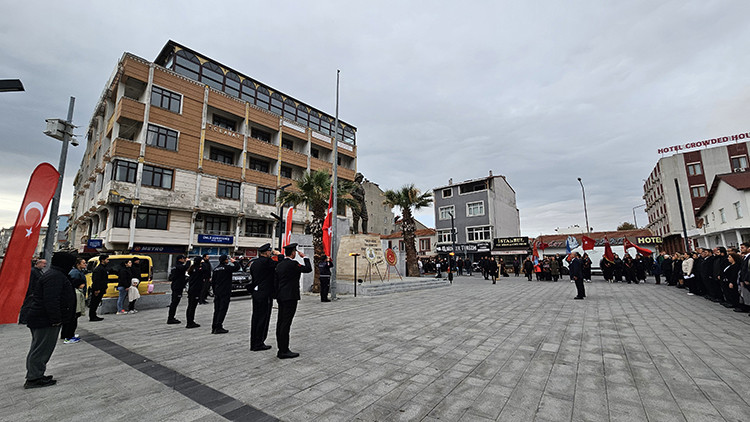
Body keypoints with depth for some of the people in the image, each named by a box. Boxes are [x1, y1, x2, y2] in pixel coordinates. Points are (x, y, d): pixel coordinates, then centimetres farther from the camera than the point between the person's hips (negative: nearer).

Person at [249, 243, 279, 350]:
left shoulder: (254, 263, 11)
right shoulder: (266, 261, -16)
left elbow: (252, 277, 17)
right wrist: (278, 254, -3)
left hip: (255, 293, 9)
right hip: (265, 294, -9)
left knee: (256, 317, 14)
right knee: (263, 318, 0)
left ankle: (253, 343, 23)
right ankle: (259, 344, 7)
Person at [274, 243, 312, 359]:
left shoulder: (279, 265, 12)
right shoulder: (293, 264, -15)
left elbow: (275, 282, 15)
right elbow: (308, 269, -13)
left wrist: (278, 296, 21)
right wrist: (304, 257, -2)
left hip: (281, 297, 9)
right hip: (290, 297, -9)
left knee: (280, 323, 12)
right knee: (286, 323, -5)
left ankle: (281, 349, 21)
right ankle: (284, 351, 0)